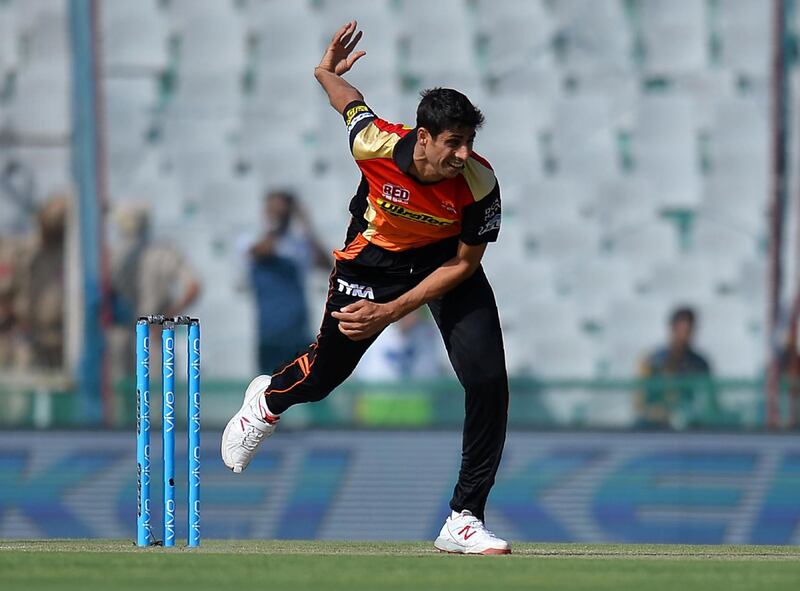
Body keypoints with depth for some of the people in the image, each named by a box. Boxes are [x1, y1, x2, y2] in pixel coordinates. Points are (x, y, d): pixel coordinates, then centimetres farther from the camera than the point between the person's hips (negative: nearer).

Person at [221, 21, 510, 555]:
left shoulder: (479, 183, -32)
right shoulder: (376, 142, -32)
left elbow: (464, 263, -21)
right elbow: (351, 102, -6)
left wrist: (392, 311, -26)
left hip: (446, 262, 0)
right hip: (376, 258, 0)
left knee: (488, 381, -17)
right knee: (324, 375, 15)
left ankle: (465, 520, -7)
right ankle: (271, 398, 55)